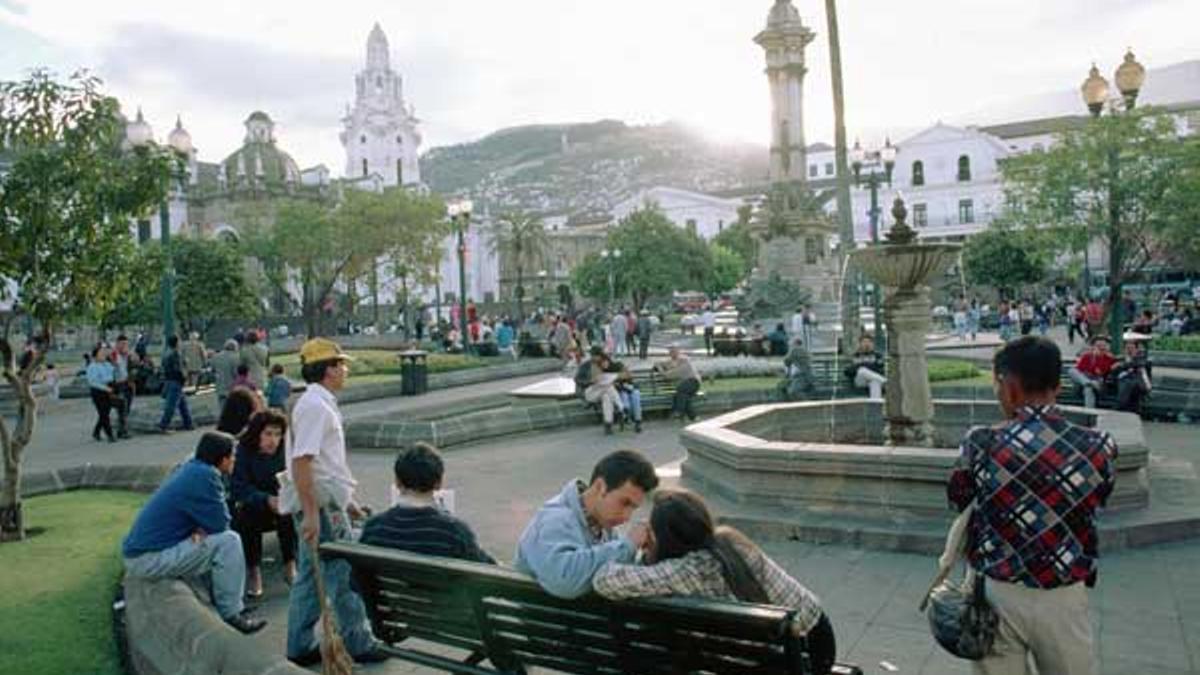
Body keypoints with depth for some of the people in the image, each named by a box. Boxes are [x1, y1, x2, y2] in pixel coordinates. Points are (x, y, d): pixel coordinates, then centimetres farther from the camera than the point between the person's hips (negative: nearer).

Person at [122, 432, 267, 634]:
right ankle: (232, 613, -6)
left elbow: (209, 518, 15)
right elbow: (221, 523, -17)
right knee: (229, 541, -15)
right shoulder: (204, 476, -20)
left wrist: (199, 529, -7)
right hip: (149, 559, -10)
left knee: (215, 538, 19)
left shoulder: (192, 468, 8)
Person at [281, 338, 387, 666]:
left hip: (326, 502, 10)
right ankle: (358, 643, 14)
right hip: (321, 505, -10)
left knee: (312, 577, 16)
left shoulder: (322, 404, 15)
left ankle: (299, 647, 25)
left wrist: (346, 500, 24)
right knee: (344, 575, 1)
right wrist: (311, 513, -27)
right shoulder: (314, 406, -18)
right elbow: (301, 461, -25)